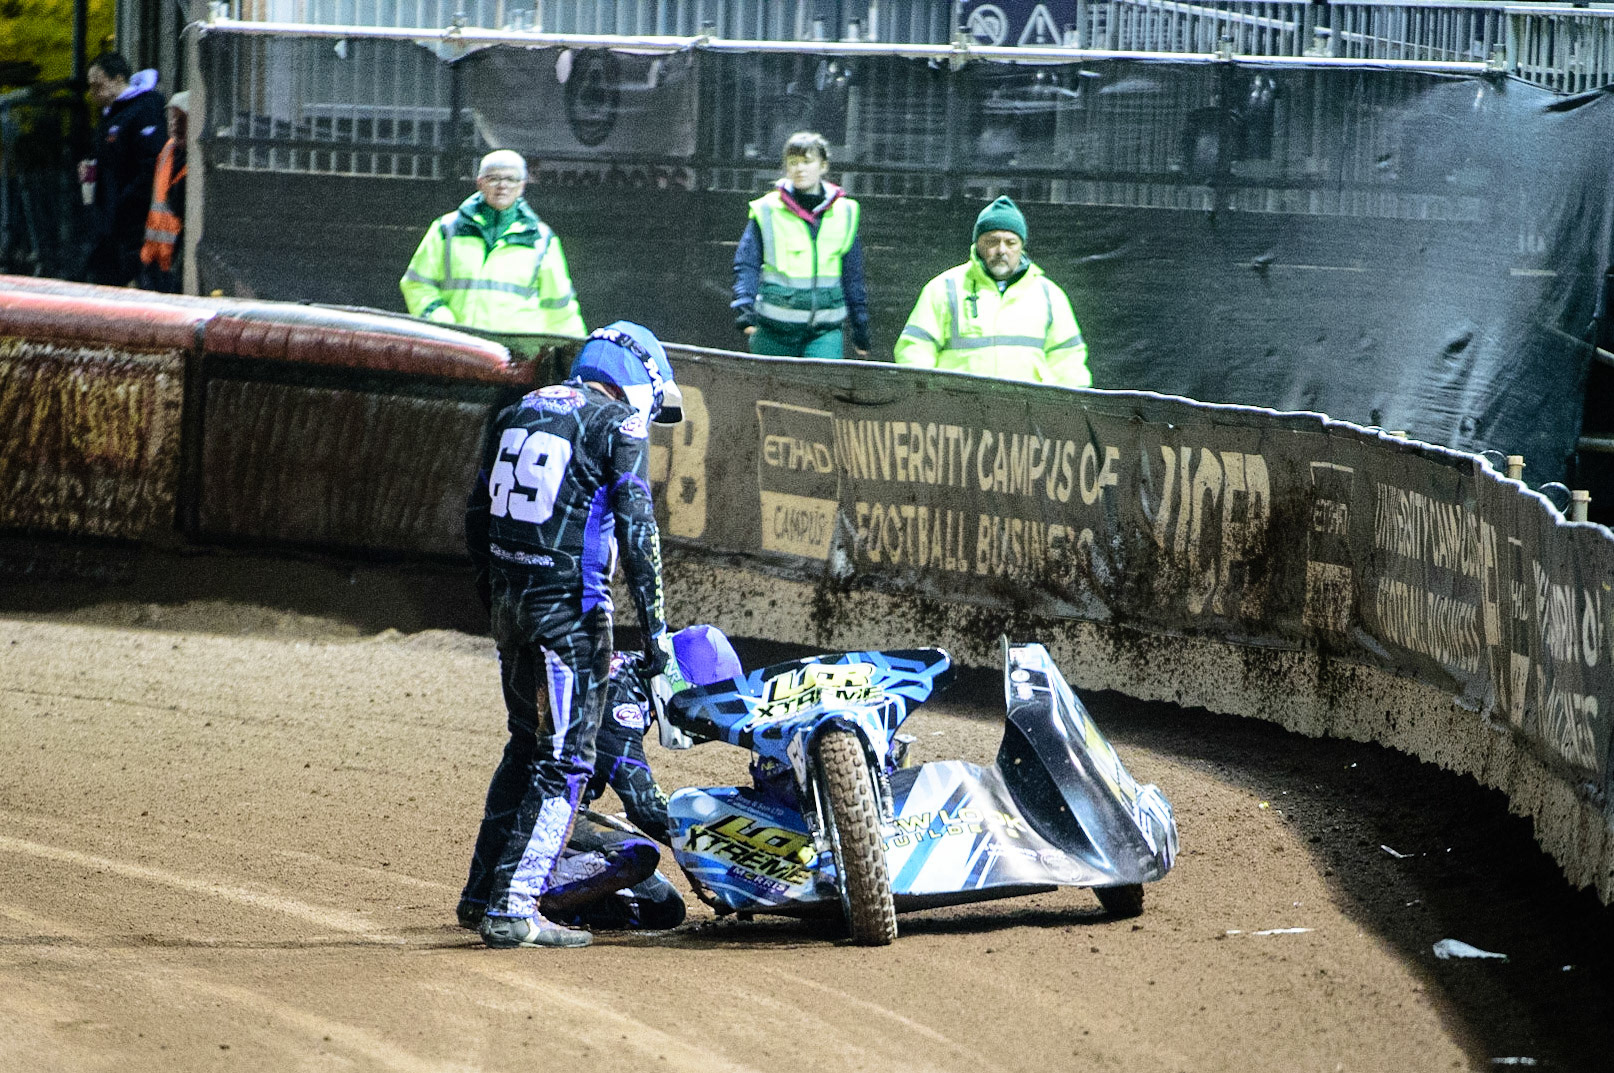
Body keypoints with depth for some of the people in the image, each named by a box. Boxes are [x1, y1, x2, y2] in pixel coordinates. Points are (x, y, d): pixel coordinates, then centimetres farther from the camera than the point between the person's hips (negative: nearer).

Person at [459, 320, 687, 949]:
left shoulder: (518, 413, 16)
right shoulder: (619, 422, -5)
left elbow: (477, 515, 17)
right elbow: (636, 529, -12)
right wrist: (654, 629, -10)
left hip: (509, 599, 7)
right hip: (571, 607, -7)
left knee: (527, 744, 21)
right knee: (564, 758, -3)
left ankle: (483, 891, 24)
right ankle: (512, 909, -9)